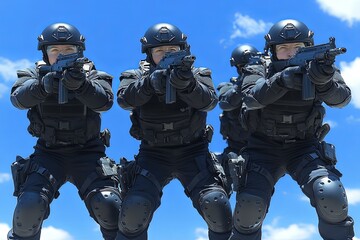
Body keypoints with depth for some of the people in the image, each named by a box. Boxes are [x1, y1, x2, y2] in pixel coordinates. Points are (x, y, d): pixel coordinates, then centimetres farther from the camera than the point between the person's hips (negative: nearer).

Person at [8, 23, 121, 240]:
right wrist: (42, 86, -39)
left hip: (87, 153, 0)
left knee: (107, 204, -18)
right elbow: (19, 98, -18)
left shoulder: (91, 75, 1)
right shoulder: (36, 74, 3)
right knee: (29, 205, -19)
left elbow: (105, 101, -20)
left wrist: (80, 85, -40)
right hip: (49, 153, 1)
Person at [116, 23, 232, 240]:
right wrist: (150, 83, -39)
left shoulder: (197, 75, 1)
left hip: (193, 152, 0)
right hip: (154, 155, 0)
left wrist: (186, 84, -40)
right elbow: (124, 99, -20)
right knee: (134, 209, -18)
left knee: (216, 205, -16)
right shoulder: (137, 76, 1)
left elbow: (209, 101, -20)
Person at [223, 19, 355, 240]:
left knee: (331, 197, -23)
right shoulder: (259, 70, -7)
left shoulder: (320, 65, -6)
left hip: (304, 147, 0)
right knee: (249, 205, -17)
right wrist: (281, 80, -44)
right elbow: (251, 97, -26)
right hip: (265, 148, 0)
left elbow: (342, 98, -22)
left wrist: (324, 82, -44)